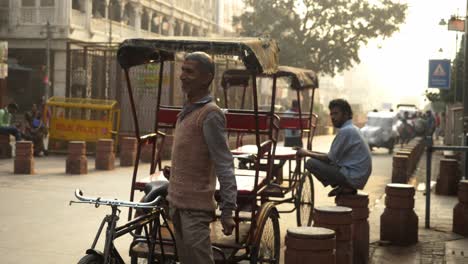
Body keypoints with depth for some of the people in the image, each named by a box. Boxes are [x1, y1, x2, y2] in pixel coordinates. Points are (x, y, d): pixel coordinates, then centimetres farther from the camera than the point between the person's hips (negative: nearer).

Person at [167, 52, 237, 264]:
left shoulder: (210, 114, -14)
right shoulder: (187, 110, 14)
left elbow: (224, 165, -17)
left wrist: (227, 210, -21)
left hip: (195, 206, -9)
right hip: (178, 202, 9)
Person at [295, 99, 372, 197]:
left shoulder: (345, 131, -16)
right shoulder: (351, 129, 15)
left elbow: (330, 159, -14)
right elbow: (334, 156, 18)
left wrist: (307, 153, -1)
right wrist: (311, 152, 12)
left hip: (353, 177, -10)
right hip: (360, 176, 10)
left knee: (311, 163, -11)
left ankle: (344, 187, -5)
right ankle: (347, 187, 10)